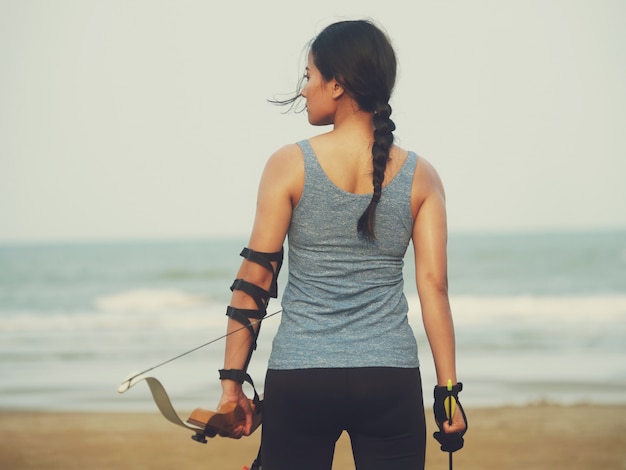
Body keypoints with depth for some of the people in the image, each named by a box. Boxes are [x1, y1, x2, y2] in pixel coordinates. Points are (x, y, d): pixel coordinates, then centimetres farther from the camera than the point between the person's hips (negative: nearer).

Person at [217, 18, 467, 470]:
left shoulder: (289, 165, -3)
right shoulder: (420, 176, 3)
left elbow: (255, 279, -4)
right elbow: (434, 284, -1)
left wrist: (232, 382, 0)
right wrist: (449, 390, 3)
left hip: (299, 381, -1)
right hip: (392, 380, 2)